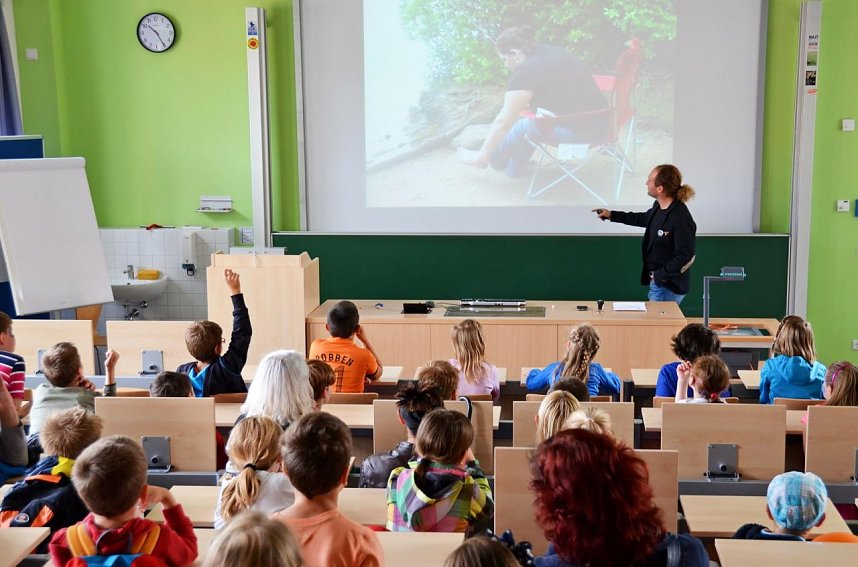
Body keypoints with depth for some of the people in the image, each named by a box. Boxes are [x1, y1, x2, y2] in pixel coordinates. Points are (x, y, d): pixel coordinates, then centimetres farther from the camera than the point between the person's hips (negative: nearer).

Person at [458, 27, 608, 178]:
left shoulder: (525, 73, -14)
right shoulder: (551, 52, 11)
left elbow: (503, 121, -8)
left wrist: (483, 155, 0)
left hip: (577, 130, -8)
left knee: (522, 126, 11)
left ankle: (494, 161, 34)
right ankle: (514, 168, 32)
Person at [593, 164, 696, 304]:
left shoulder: (680, 219, -26)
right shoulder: (658, 207, 1)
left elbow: (684, 256, -24)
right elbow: (644, 218, 24)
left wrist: (660, 276, -17)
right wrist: (611, 215, 26)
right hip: (657, 281, 9)